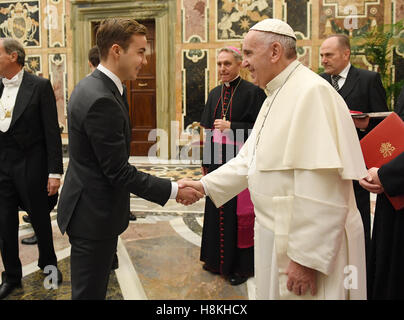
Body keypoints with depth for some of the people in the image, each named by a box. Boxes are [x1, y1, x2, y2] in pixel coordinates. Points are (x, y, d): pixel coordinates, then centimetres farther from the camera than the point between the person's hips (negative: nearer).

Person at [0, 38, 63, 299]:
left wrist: (55, 172, -13)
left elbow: (52, 131, -10)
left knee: (40, 220, 12)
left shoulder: (40, 86, -9)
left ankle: (48, 263, 36)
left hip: (31, 167, -4)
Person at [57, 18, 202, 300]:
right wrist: (173, 190, -16)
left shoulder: (90, 87, 8)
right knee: (90, 291, 5)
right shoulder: (102, 100, -25)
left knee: (94, 287, 22)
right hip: (95, 215, -10)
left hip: (87, 209, 10)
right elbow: (119, 172, -23)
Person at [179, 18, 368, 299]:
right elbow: (250, 159, 16)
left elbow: (320, 190, -26)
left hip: (306, 243, -9)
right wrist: (205, 185, 8)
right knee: (274, 292, 21)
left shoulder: (312, 92, -20)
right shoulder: (277, 95, 12)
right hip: (276, 233, 9)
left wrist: (306, 257, -23)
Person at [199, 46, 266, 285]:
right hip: (217, 161, 7)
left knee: (239, 213, 1)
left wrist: (231, 127, -20)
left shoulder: (253, 92, -8)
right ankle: (218, 259, 29)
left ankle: (241, 265, 16)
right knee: (216, 210, 13)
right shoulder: (215, 94, 12)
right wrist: (206, 161, 16)